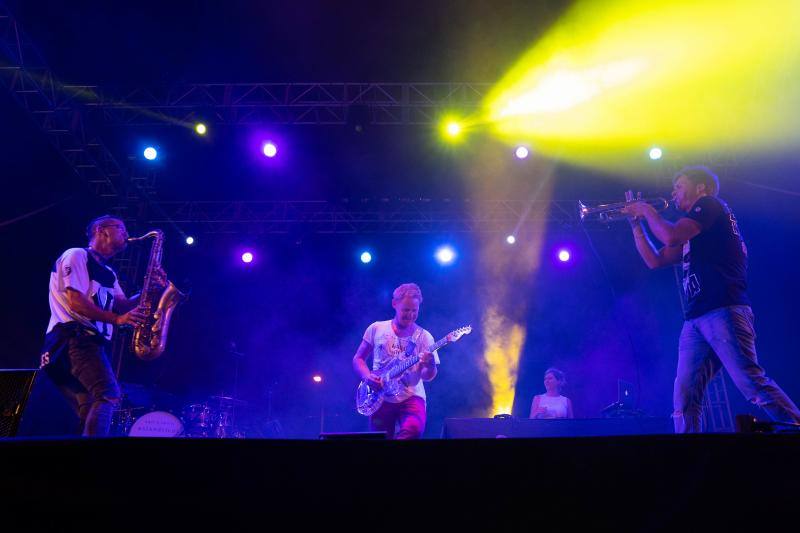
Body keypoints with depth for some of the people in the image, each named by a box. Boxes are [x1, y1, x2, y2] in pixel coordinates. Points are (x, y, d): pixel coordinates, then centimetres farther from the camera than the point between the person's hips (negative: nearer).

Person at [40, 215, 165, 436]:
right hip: (73, 338, -9)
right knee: (109, 394, -27)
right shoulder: (77, 255, 0)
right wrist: (116, 319, -18)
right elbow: (75, 302, -12)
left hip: (91, 340, 9)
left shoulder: (108, 272, 26)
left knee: (92, 409, 4)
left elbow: (122, 306, 17)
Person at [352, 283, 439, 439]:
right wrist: (367, 376, -10)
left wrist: (430, 366, -27)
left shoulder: (424, 336, 1)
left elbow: (427, 376, -4)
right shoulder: (376, 329, 5)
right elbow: (358, 359, 10)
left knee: (414, 429, -28)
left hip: (411, 397, -1)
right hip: (380, 399, 2)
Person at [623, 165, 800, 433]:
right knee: (684, 399, -2)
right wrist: (636, 222, 26)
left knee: (752, 383, -17)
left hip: (722, 311, -9)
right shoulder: (691, 230, 29)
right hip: (695, 319, 9)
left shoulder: (711, 205, 4)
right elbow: (655, 260, 29)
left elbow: (670, 235, -12)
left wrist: (647, 210, 5)